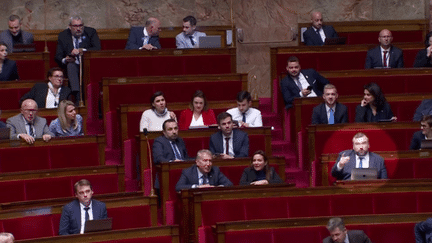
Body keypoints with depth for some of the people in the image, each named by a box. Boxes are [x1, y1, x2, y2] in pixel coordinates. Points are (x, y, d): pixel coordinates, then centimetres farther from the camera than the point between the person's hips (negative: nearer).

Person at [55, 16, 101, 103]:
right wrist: (64, 60, -20)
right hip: (72, 67, 1)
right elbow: (58, 56, 4)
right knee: (70, 65, -33)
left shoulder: (91, 32, 4)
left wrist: (81, 51, -24)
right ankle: (77, 96, -49)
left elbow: (97, 49, -10)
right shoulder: (63, 35, 7)